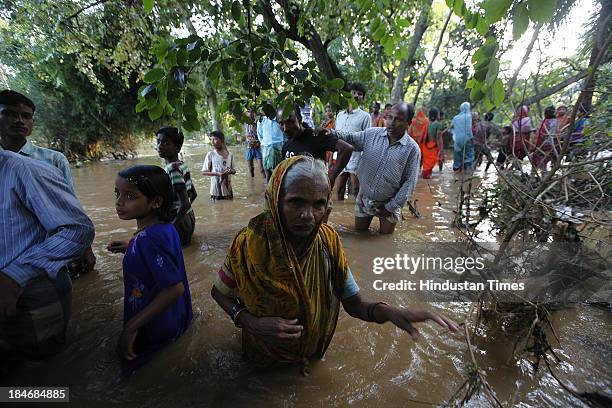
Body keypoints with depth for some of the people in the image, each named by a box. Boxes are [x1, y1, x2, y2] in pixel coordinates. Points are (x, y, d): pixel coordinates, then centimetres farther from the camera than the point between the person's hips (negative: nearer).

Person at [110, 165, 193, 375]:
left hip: (154, 330, -8)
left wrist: (131, 327, -26)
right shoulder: (165, 226, -5)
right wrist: (127, 247, 14)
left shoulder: (147, 239, -31)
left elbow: (175, 288, -32)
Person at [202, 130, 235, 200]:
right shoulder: (210, 154, -6)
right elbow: (204, 172, -5)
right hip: (216, 190, -3)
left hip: (228, 189, 3)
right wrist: (217, 174, -20)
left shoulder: (229, 155, 3)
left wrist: (230, 171, -13)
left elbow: (234, 171, 11)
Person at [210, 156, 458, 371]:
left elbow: (353, 303, -18)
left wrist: (388, 312, -40)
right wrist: (252, 323, -32)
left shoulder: (329, 240, -23)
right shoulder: (249, 244, -31)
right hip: (265, 355, -2)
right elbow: (219, 293, -14)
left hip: (313, 350, 3)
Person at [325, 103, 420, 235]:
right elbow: (350, 138, 2)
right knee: (359, 233, 17)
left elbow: (409, 182, -12)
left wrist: (391, 207, -12)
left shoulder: (412, 148, -14)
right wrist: (331, 133, -20)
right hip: (364, 197, 2)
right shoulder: (371, 134, -7)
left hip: (388, 203, -2)